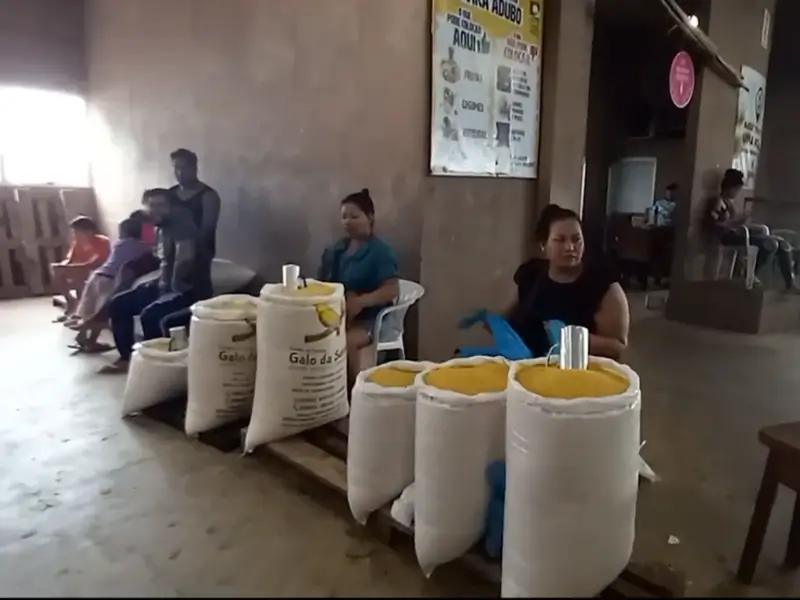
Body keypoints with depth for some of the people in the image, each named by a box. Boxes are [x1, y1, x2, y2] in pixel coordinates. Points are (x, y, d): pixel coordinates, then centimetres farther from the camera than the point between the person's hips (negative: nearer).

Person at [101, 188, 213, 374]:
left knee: (150, 314, -32)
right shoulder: (163, 228, 13)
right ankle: (126, 358, 14)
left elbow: (185, 257, -32)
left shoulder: (183, 225, -16)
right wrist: (162, 284, 8)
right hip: (168, 286, 10)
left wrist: (174, 287, -21)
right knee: (118, 304, 7)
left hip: (191, 289, -10)